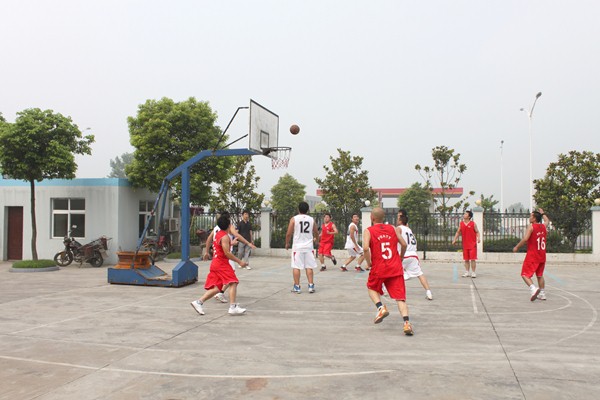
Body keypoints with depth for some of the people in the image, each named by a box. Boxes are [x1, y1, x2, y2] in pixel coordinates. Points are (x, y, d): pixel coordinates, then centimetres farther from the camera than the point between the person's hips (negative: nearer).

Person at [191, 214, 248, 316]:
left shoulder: (218, 234, 14)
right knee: (233, 283, -9)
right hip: (222, 264, -10)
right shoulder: (225, 236, -15)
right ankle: (233, 307, -12)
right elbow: (227, 253, -21)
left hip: (215, 263, 10)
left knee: (216, 288, 10)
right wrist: (239, 261, -17)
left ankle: (198, 302, 5)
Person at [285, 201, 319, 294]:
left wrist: (287, 243, 11)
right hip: (309, 246, 3)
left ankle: (297, 287, 6)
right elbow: (316, 233, 16)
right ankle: (311, 286, 10)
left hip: (297, 246, -3)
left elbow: (289, 234, -5)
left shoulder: (294, 219, -4)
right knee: (309, 267, 9)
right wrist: (315, 238, 38)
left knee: (296, 267, 4)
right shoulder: (311, 219, 5)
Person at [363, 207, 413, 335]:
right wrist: (400, 258, 20)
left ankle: (381, 307, 2)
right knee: (400, 297, 2)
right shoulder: (393, 229, 10)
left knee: (372, 288, 25)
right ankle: (407, 322, -14)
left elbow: (366, 248, -16)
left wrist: (369, 263, -1)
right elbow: (404, 245, 4)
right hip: (396, 268, 2)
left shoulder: (368, 231, 0)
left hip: (379, 268, -2)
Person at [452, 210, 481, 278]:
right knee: (466, 259, 8)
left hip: (472, 244, -4)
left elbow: (477, 232, -1)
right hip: (465, 244, 4)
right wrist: (454, 239, 2)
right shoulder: (461, 224, 6)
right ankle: (467, 272, 15)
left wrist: (478, 238, -18)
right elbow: (458, 232, 12)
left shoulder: (473, 224, -3)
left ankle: (473, 272, 3)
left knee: (473, 259, -4)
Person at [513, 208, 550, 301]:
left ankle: (533, 289, -24)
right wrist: (542, 213, 45)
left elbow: (525, 239, -23)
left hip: (532, 256, -7)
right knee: (540, 275, 20)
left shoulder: (531, 227, -13)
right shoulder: (543, 226, 7)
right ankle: (542, 294, 24)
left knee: (525, 274, -3)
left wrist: (516, 247, -13)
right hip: (542, 256, 7)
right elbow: (547, 221, 32)